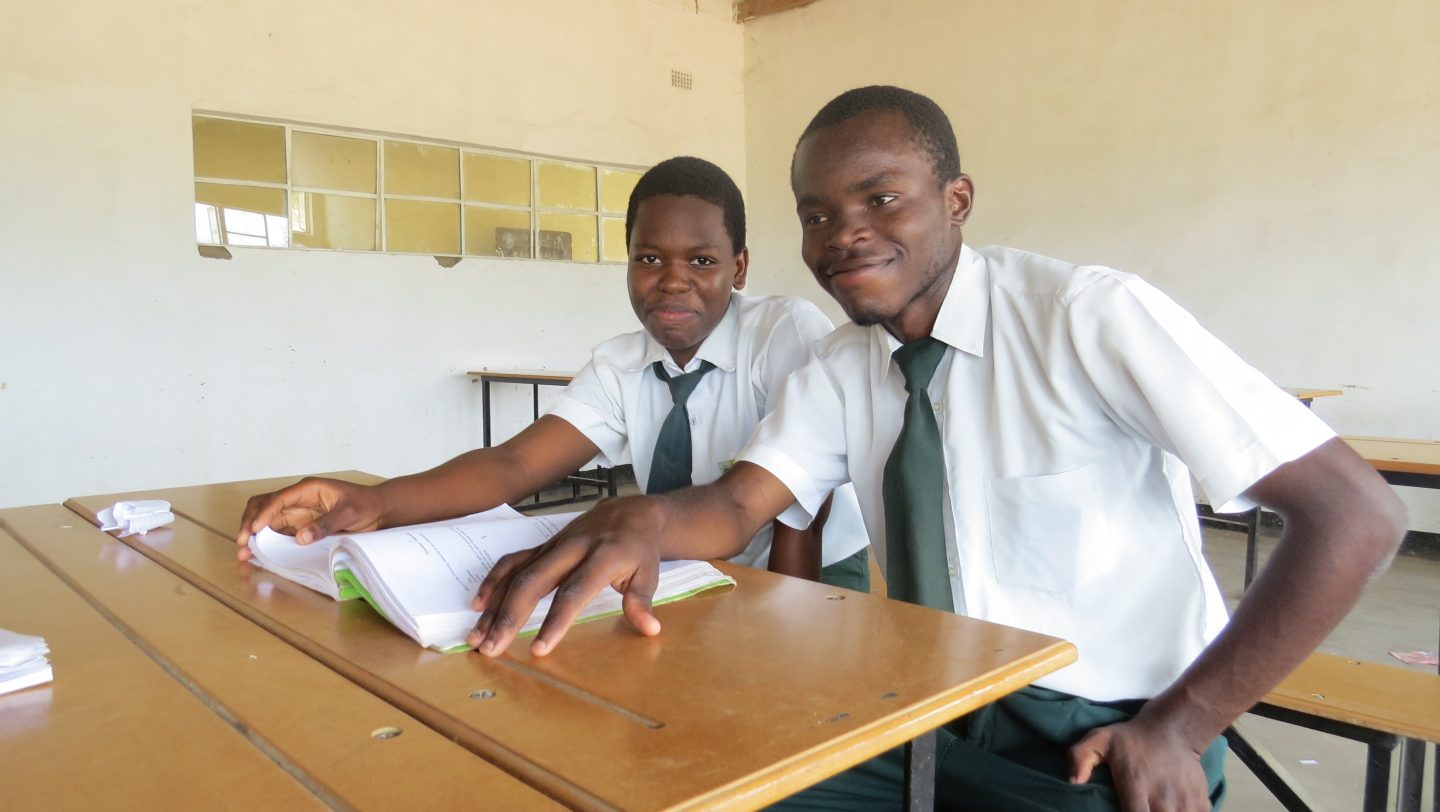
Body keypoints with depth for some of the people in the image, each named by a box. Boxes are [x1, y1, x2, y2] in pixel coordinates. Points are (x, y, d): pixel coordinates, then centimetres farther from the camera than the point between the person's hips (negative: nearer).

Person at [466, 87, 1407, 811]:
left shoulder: (1090, 316, -15)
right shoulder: (838, 373, 2)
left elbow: (1356, 518, -16)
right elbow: (737, 506, -9)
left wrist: (1179, 729, -17)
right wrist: (642, 519, -31)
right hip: (930, 723, 4)